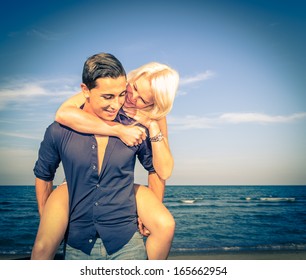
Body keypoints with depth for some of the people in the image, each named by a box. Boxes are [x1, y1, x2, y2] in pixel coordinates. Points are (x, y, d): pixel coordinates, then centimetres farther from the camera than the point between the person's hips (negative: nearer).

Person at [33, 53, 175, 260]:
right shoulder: (59, 132, -9)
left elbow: (155, 168, 8)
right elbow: (43, 176, 8)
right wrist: (46, 224, 10)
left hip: (126, 244, 0)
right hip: (77, 246, 1)